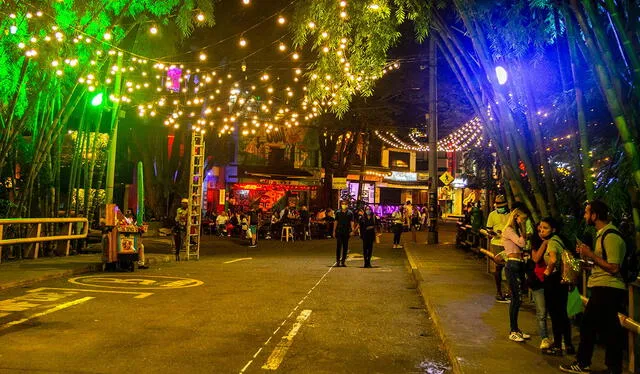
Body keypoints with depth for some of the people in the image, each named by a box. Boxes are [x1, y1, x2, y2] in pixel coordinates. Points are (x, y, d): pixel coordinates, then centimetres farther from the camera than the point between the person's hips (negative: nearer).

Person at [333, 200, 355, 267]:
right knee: (338, 246, -4)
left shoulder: (350, 213, 4)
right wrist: (334, 231, 5)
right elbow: (335, 222, 9)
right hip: (339, 231, 0)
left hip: (346, 232, 0)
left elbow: (352, 222, 3)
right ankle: (338, 261, 0)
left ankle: (343, 261, 12)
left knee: (345, 247, 5)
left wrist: (352, 230, -8)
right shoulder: (338, 212, 6)